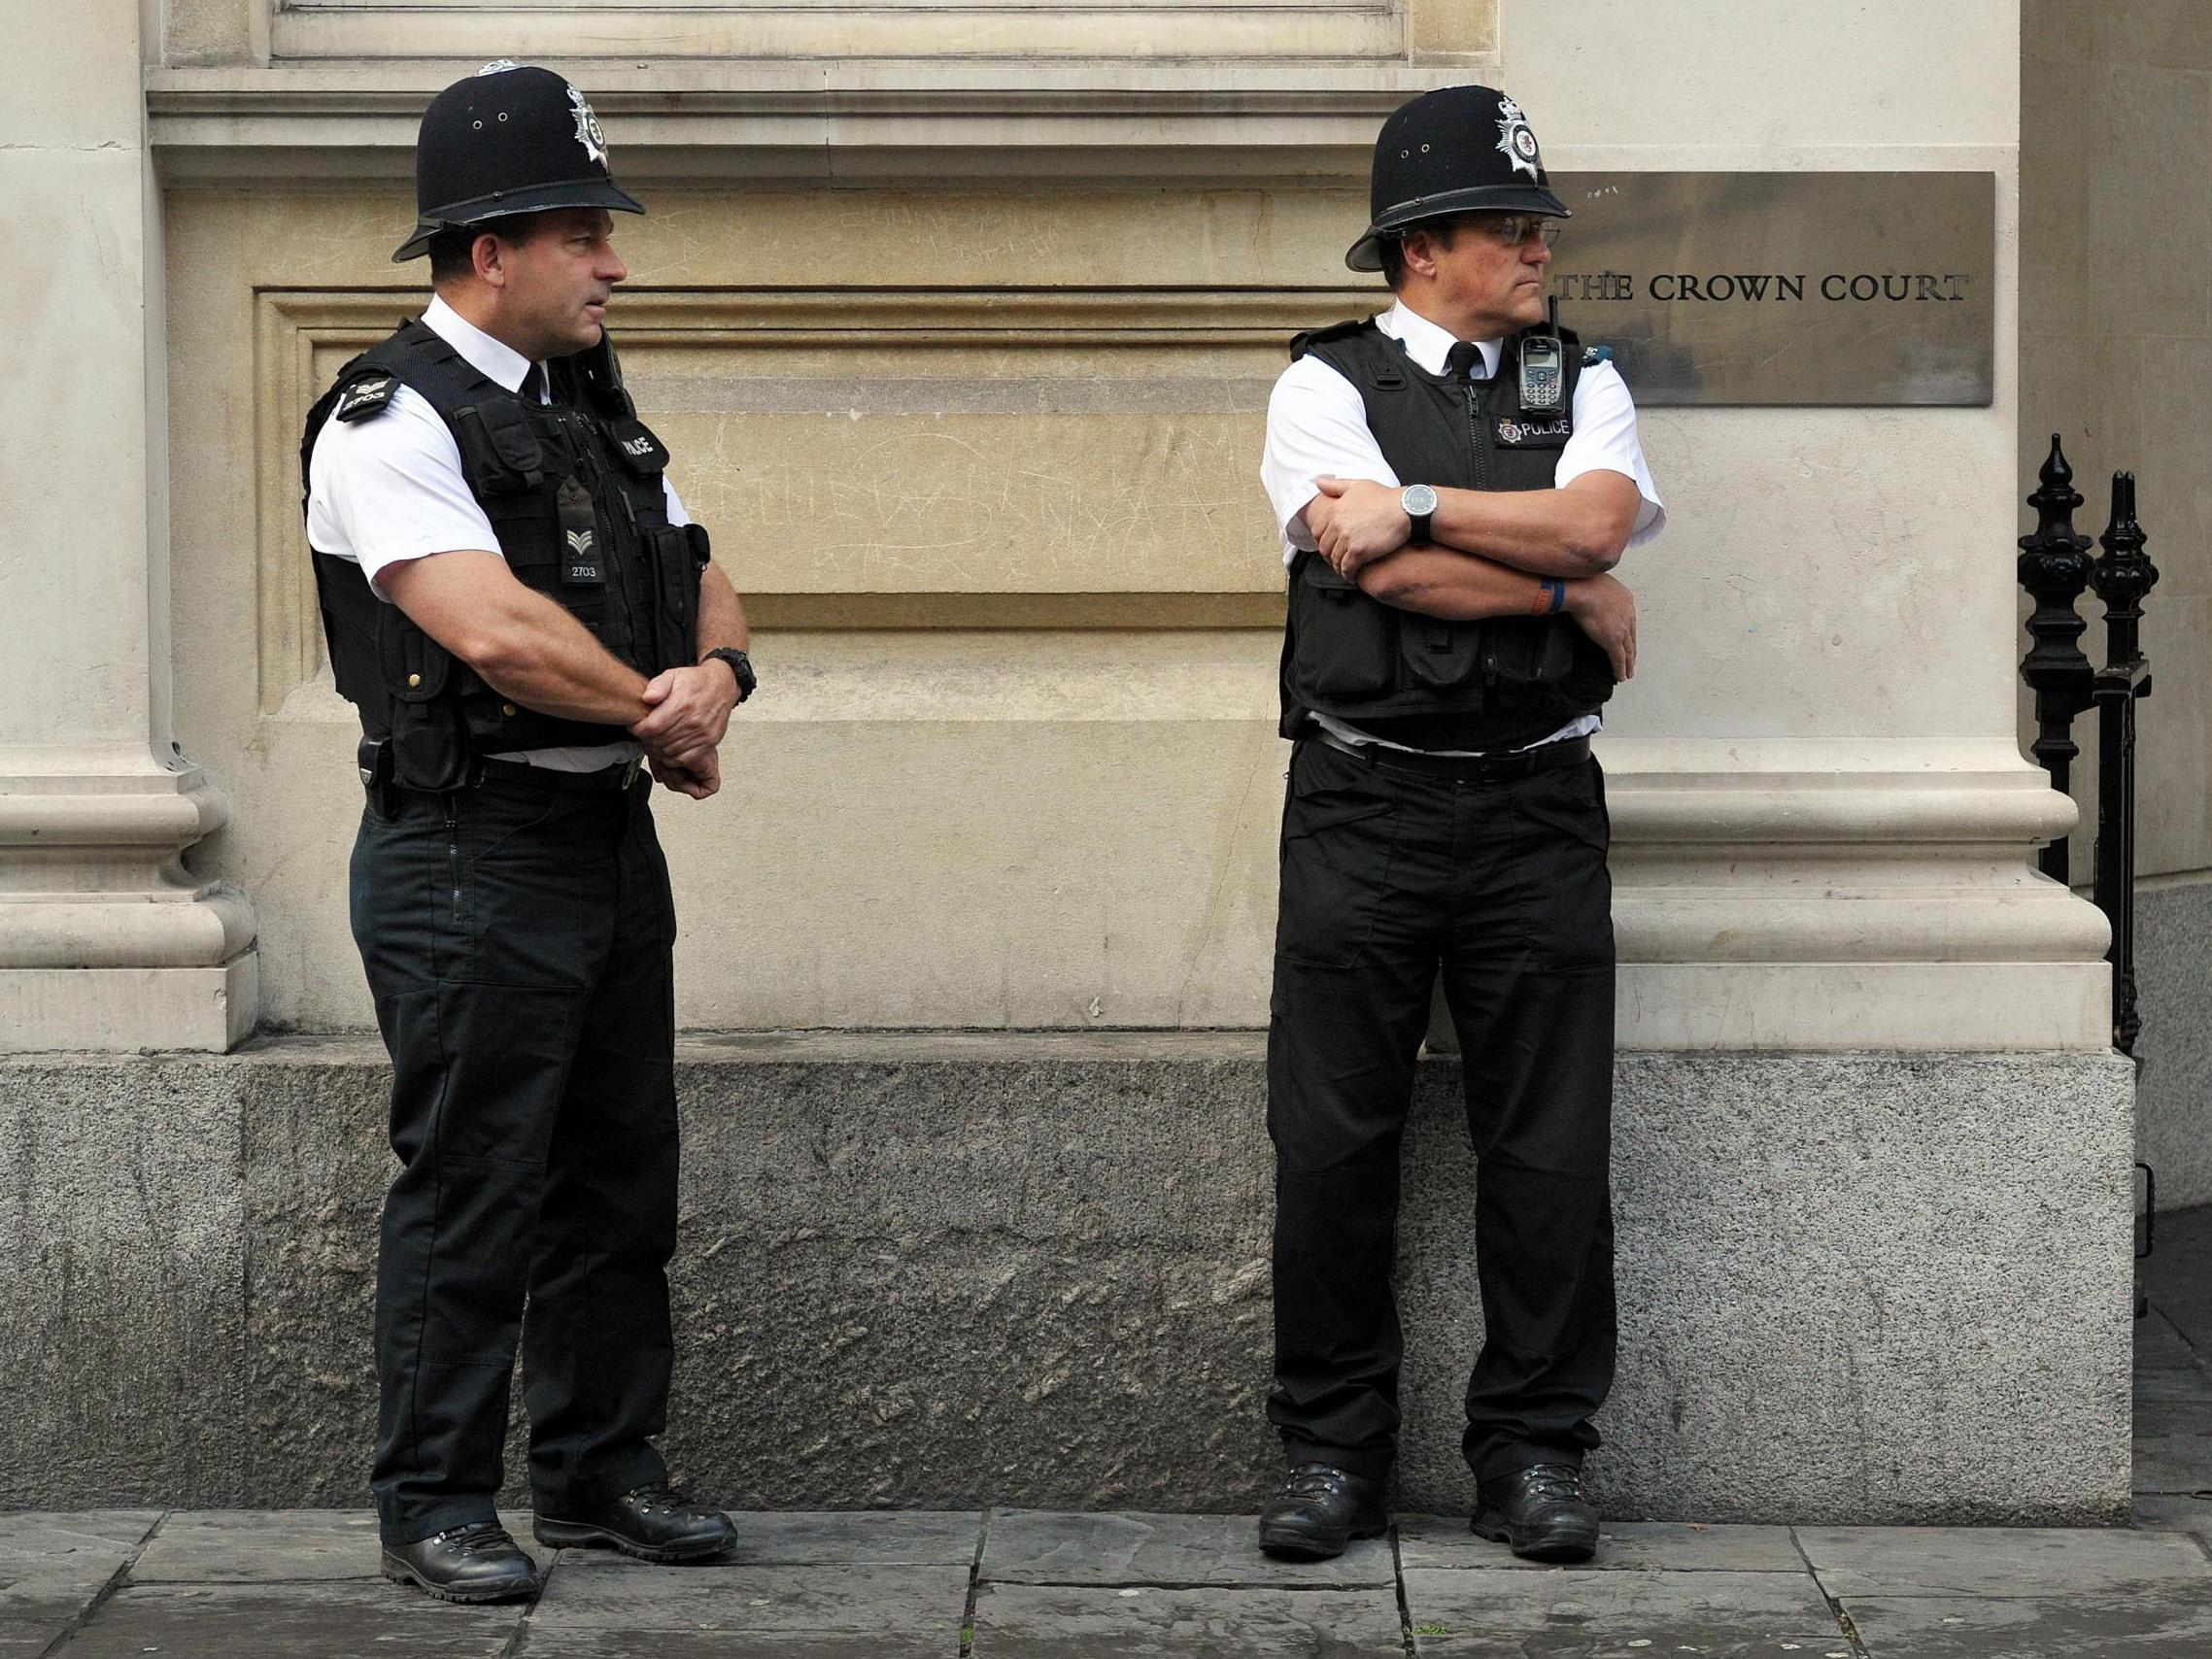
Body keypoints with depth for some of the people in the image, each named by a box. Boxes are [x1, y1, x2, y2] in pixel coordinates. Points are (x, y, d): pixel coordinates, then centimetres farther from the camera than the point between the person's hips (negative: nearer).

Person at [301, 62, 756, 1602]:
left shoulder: (595, 411, 14)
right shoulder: (392, 421, -14)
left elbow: (703, 582, 17)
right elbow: (500, 630, -25)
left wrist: (719, 676, -7)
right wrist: (662, 718, -11)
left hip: (612, 843, 8)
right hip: (472, 855, -8)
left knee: (621, 1177, 13)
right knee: (472, 1188, -3)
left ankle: (601, 1466, 24)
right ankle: (435, 1505, 5)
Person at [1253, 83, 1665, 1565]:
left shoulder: (1581, 383, 12)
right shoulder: (1328, 385, 2)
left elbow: (1598, 520, -8)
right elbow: (1382, 569, -13)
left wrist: (1416, 507, -13)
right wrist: (1575, 594, -6)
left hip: (1536, 810, 2)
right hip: (1364, 804, -2)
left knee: (1550, 1147, 1)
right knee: (1332, 1145, -1)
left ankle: (1536, 1452, 11)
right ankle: (1334, 1452, 10)